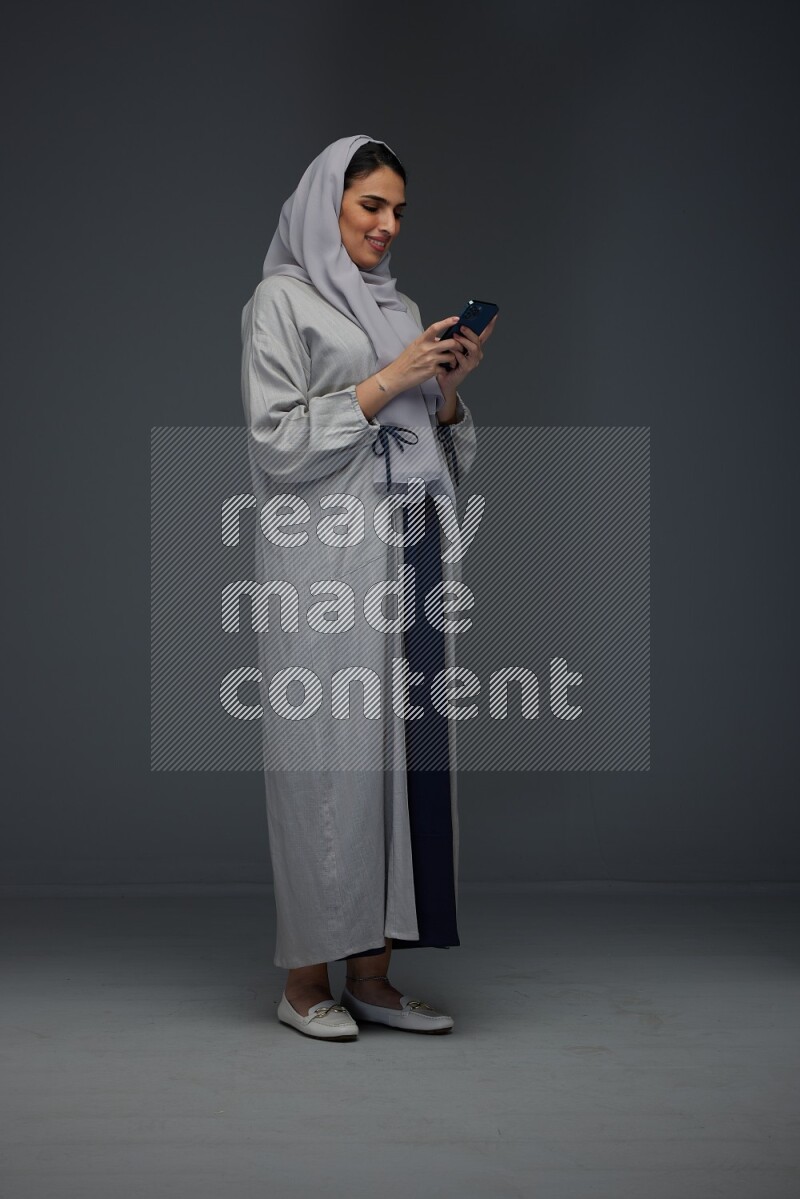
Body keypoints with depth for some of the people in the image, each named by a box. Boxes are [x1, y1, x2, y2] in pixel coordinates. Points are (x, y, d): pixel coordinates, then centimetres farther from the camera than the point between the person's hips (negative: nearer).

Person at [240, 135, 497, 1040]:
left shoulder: (402, 308, 20)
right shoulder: (282, 299, 1)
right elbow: (276, 440, -9)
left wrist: (447, 388, 1)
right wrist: (387, 381, -11)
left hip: (410, 556, 6)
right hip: (327, 564, -6)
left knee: (402, 752, 3)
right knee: (327, 756, -6)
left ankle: (371, 972, 10)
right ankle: (306, 978, 6)